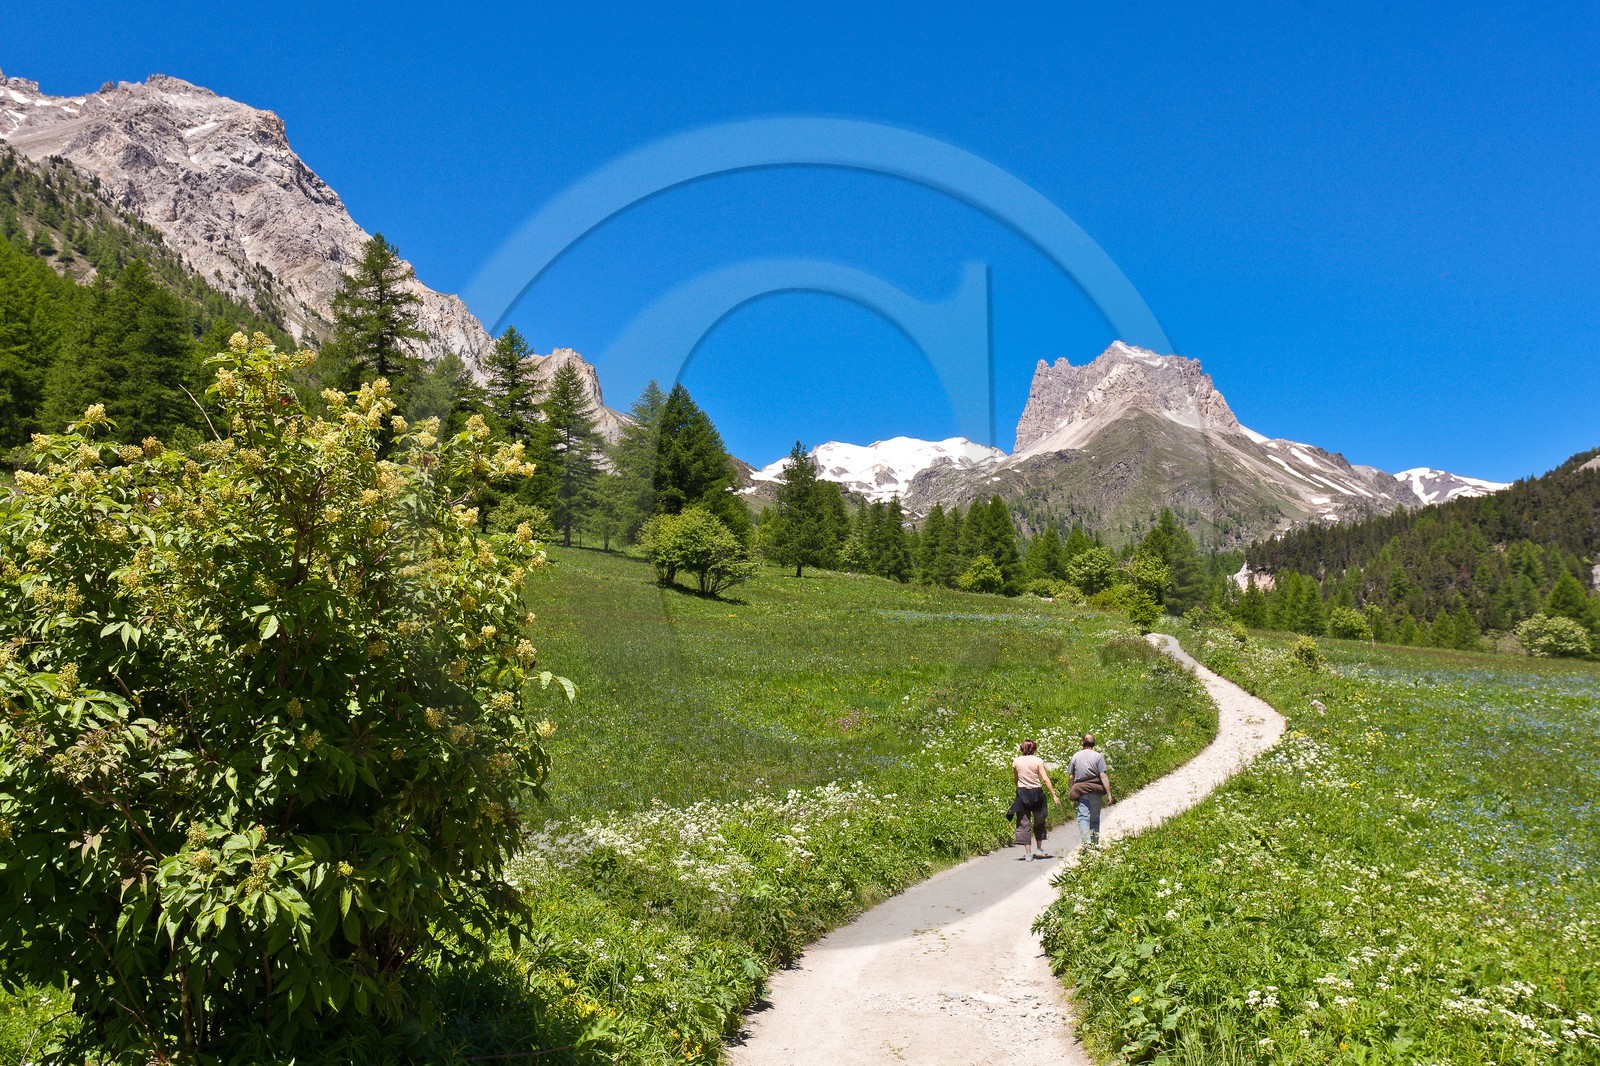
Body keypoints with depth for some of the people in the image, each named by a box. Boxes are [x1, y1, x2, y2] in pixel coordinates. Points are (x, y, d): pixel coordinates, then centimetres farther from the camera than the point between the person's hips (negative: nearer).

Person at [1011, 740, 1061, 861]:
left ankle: (1029, 853, -1)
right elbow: (1045, 779, -8)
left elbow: (1015, 779, 9)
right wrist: (1054, 795, -5)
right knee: (1039, 822, 18)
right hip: (1036, 793, 0)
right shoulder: (1038, 761, -3)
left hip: (1022, 793, 0)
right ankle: (1039, 849, 24)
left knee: (1023, 823, 3)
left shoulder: (1016, 761, 2)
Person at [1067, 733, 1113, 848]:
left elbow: (1071, 777, 7)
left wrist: (1070, 792, 17)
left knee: (1083, 817, -7)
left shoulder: (1076, 756, 5)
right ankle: (1095, 842, 17)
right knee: (1095, 818, 11)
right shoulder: (1098, 756, -2)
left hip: (1081, 791, 0)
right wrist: (1109, 793, -7)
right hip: (1096, 791, 0)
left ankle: (1085, 841, -25)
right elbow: (1103, 776, -9)